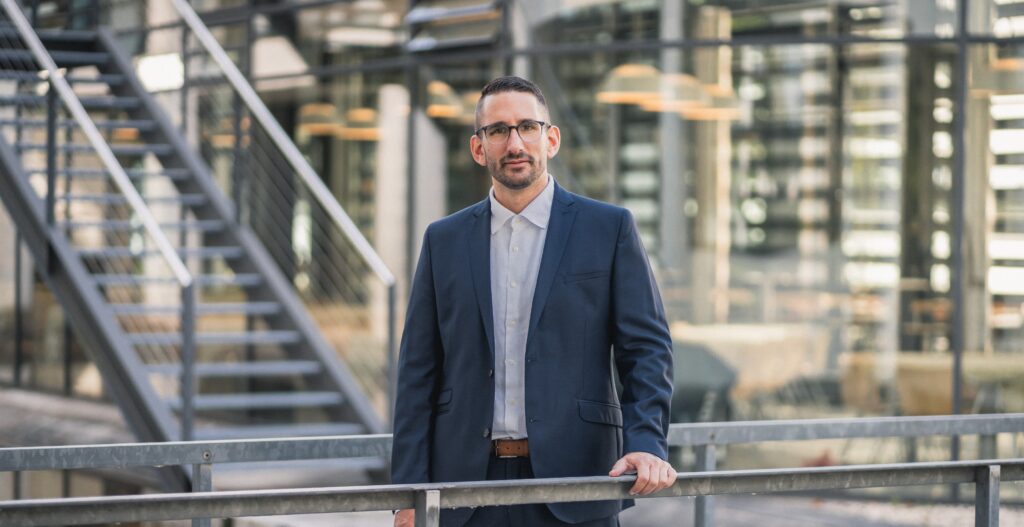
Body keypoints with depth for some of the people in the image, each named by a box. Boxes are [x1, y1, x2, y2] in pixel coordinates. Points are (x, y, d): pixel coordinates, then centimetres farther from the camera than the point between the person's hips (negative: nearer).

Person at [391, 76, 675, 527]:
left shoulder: (609, 229, 4)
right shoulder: (445, 240, 11)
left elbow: (647, 349, 1)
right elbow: (419, 373, 9)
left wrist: (646, 444, -16)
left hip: (573, 486, -2)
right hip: (468, 483, 2)